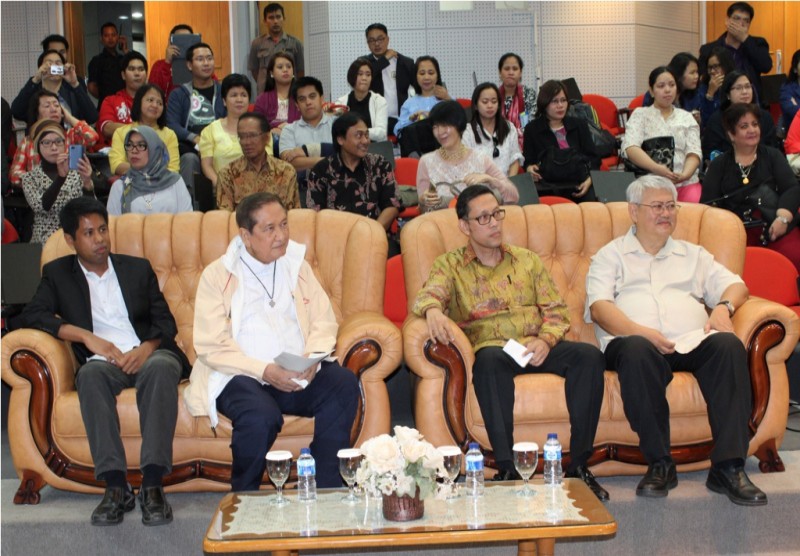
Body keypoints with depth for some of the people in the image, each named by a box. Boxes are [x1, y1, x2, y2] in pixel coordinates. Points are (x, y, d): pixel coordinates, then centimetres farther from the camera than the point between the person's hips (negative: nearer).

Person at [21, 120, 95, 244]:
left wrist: (87, 182, -25)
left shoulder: (77, 172, 5)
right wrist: (61, 176, -27)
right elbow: (41, 207, -14)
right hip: (45, 242, 0)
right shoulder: (30, 178, 4)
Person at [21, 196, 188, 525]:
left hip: (149, 354, 1)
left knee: (161, 367, -36)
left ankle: (152, 484, -45)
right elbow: (33, 314, 1)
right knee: (91, 373, -37)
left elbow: (165, 321, 12)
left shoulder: (138, 268, 21)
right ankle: (115, 485, -42)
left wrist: (147, 347, -11)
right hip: (104, 360, 0)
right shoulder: (57, 273, 18)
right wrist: (87, 337, -12)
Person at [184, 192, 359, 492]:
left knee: (344, 385, -25)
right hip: (240, 377, -4)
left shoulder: (297, 265, 17)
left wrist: (313, 358, -11)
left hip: (299, 375, 4)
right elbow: (211, 347, -7)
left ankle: (327, 490, -15)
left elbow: (324, 322, 11)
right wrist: (264, 371, -20)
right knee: (261, 414, -35)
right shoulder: (217, 275, 2)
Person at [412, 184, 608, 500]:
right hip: (490, 347, -3)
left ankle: (579, 464, -22)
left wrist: (545, 340, -7)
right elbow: (428, 294, -9)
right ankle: (506, 468, -37)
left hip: (536, 347, 3)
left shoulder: (527, 260, 21)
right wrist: (433, 310, -35)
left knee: (589, 356, -25)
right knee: (489, 361, -39)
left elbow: (556, 310, 15)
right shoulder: (450, 265, 12)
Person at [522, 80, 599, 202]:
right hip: (550, 184, -3)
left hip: (581, 181, 3)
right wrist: (530, 169, -16)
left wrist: (589, 179, -7)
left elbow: (593, 158, 14)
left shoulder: (579, 125, 22)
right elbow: (528, 163, 11)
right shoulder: (532, 129, 15)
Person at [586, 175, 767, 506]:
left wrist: (724, 306, -4)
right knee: (637, 351, -39)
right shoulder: (611, 255, 19)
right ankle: (659, 464, -31)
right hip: (635, 340, -3)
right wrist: (642, 332, -16)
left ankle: (728, 467, -34)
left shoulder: (693, 255, 32)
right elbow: (599, 307, 2)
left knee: (729, 345, -31)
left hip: (692, 341, 3)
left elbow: (735, 285, 21)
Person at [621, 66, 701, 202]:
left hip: (686, 183, 2)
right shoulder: (640, 114, 9)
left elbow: (694, 152, 6)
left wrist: (685, 174, -17)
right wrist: (656, 168, -24)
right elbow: (630, 148, -7)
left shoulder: (686, 117, 18)